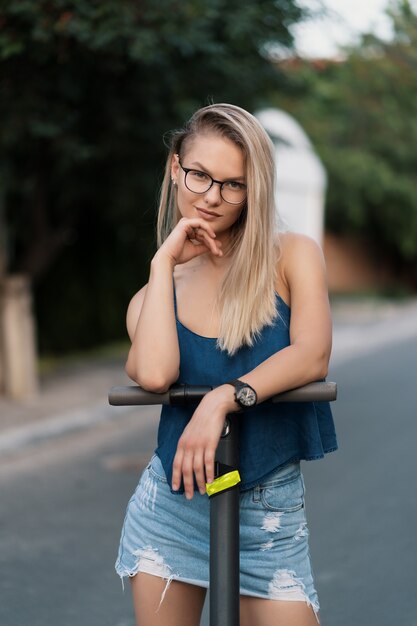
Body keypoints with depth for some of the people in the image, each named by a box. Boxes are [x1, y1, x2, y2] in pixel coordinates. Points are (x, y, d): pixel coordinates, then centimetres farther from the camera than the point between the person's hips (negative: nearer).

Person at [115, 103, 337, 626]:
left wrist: (223, 399, -28)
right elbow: (154, 374, -18)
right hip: (171, 505, 2)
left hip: (269, 514, -2)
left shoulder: (293, 257, 0)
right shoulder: (156, 292, 4)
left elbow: (313, 356, -15)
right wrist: (164, 263, -9)